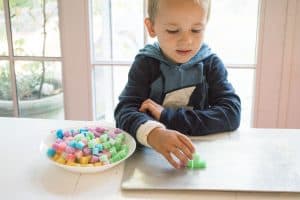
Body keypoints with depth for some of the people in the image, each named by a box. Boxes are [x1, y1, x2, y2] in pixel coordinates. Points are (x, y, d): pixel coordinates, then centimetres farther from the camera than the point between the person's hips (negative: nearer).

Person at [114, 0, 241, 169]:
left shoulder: (211, 64, 1)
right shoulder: (145, 64, -3)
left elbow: (232, 114, -11)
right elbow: (125, 111, -15)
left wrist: (167, 117, -20)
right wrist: (153, 133, -38)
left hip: (199, 151, 1)